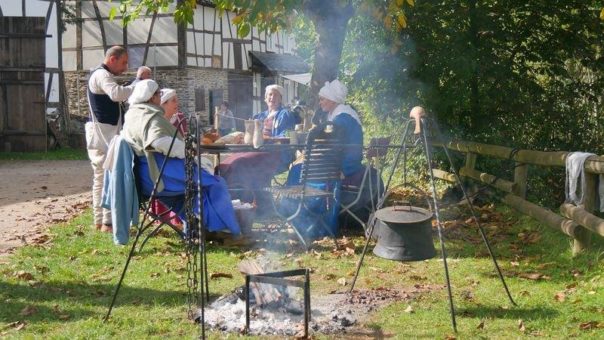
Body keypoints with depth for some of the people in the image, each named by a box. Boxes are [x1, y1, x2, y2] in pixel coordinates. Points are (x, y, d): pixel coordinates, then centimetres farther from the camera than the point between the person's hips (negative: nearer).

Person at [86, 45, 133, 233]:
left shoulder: (103, 75, 21)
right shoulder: (102, 74, -13)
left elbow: (114, 100, 21)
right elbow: (117, 93, -32)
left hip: (105, 135, 11)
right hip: (103, 135, -11)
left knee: (101, 178, 12)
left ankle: (100, 220, 16)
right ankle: (108, 222, -11)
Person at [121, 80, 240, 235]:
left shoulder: (132, 114, 13)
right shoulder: (151, 116, -18)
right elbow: (159, 141, -35)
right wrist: (187, 149, -22)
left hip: (147, 175, 11)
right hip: (162, 172, -11)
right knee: (212, 184, -2)